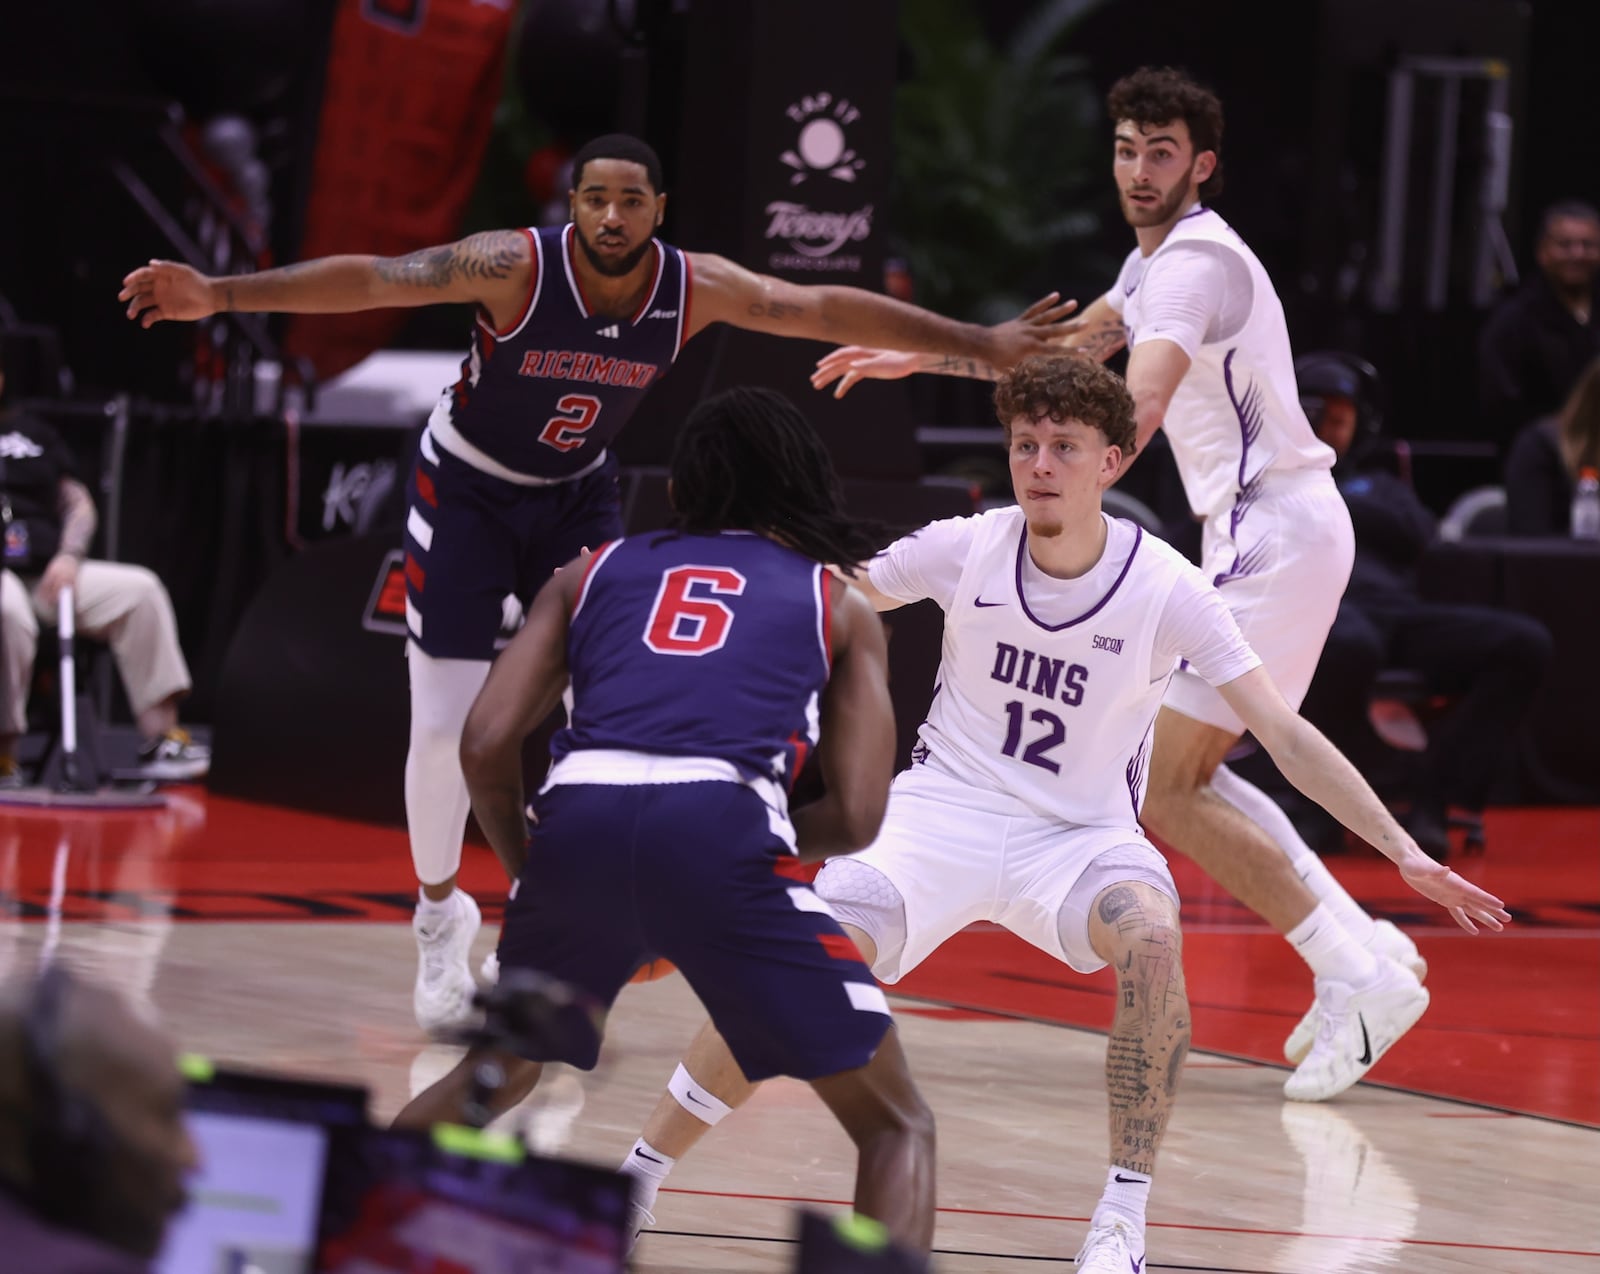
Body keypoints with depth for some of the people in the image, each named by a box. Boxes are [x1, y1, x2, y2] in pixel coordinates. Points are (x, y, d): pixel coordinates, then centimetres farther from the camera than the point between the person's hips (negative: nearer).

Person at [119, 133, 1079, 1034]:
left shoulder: (697, 289, -19)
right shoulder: (517, 267, -29)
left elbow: (830, 311, -9)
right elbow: (371, 279, -36)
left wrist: (985, 345, -6)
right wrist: (219, 296, -46)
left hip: (577, 497, 3)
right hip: (468, 490, -3)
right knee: (445, 729, -6)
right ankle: (440, 916, 18)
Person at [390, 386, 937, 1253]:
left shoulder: (599, 570, 28)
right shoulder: (838, 603, 24)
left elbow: (486, 743, 16)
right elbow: (856, 816, 14)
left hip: (578, 819, 3)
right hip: (719, 828, -3)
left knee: (495, 1076, 33)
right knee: (897, 1125, 9)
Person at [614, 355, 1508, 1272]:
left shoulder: (1166, 589, -13)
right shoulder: (965, 550, -8)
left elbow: (1286, 733, -13)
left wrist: (1403, 850, -19)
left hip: (1082, 835, -1)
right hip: (945, 812, 1)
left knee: (1152, 937, -35)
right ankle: (639, 1179, -8)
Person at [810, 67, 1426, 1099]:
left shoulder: (1197, 259, -15)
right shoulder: (1162, 256, 17)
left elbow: (1138, 406, -32)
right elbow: (1067, 351, 34)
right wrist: (919, 358, 32)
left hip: (1277, 535, -10)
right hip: (1259, 534, 10)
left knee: (1164, 790, -12)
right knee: (1184, 773, 15)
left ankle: (1364, 976, -12)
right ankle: (1360, 947, 14)